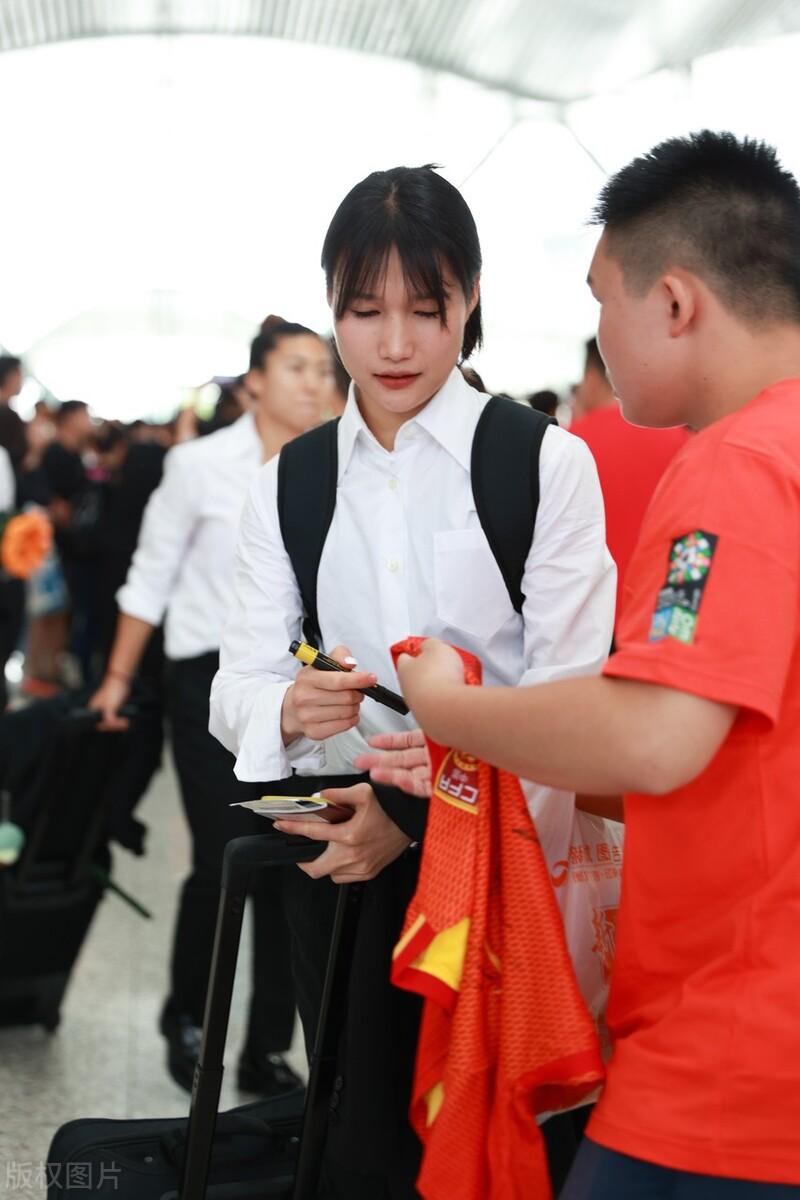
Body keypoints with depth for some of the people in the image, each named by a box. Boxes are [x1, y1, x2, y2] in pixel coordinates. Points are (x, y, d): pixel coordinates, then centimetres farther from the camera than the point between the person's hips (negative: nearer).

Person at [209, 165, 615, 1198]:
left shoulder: (547, 465, -4)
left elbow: (570, 695, -9)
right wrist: (288, 707, -21)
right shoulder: (287, 484, 9)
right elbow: (238, 681, 3)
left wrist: (423, 815, -19)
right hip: (338, 841, 4)